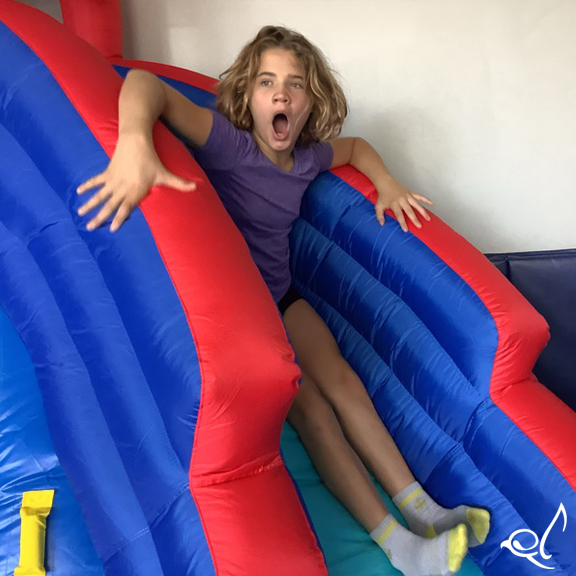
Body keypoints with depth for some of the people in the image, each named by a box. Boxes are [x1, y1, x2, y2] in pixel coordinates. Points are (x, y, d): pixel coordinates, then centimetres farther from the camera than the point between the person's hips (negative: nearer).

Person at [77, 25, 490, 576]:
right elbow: (146, 84, -36)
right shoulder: (229, 143, -21)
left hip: (280, 295, 6)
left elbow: (356, 146, 22)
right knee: (308, 404, -16)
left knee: (341, 379, -8)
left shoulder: (308, 156, -1)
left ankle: (420, 508, -1)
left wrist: (387, 185, 4)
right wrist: (134, 142, -58)